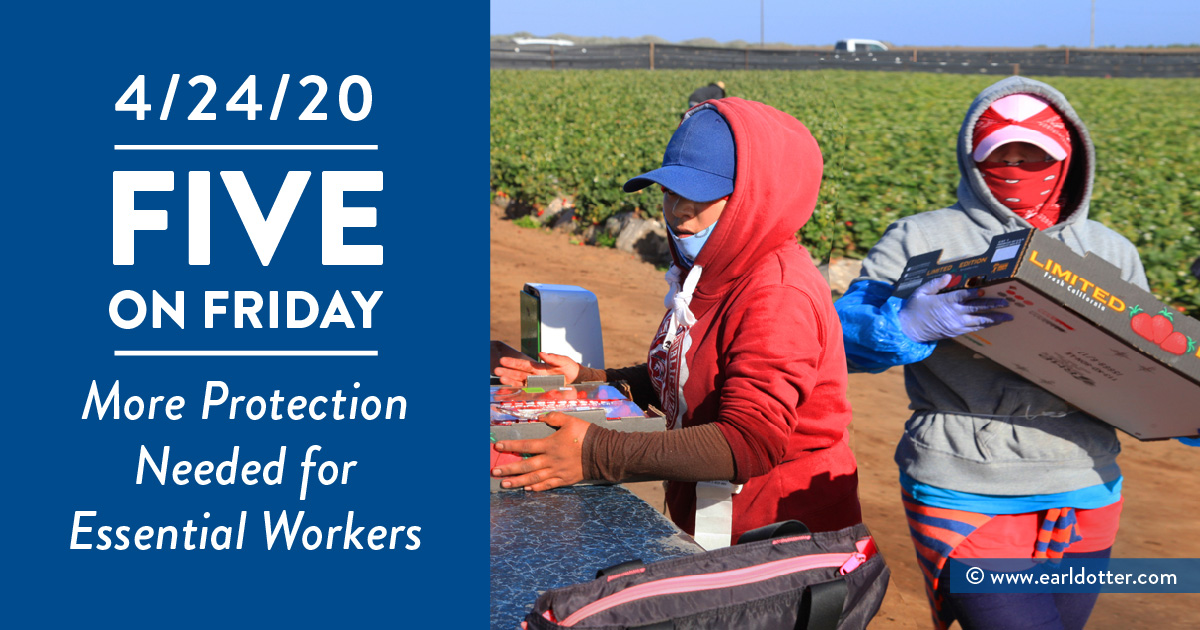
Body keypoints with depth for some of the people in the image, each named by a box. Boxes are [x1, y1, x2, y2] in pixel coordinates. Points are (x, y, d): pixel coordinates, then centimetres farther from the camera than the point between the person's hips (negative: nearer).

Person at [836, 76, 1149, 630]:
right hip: (967, 501, -5)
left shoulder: (1111, 254, 13)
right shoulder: (921, 241, 0)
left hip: (1085, 505, 5)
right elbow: (838, 332, -6)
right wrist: (905, 326, -27)